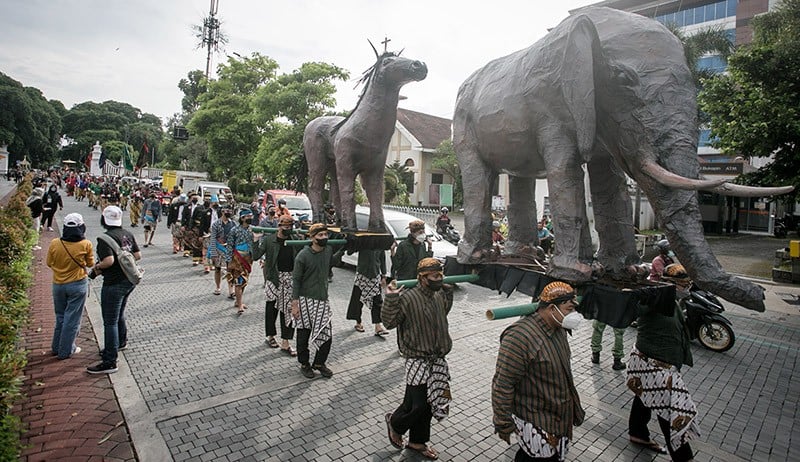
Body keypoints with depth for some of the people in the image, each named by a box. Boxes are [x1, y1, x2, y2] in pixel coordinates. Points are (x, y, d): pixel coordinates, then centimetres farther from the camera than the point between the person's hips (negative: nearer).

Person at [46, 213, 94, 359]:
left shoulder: (54, 243, -9)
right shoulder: (85, 244, -16)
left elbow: (49, 263, 5)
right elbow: (90, 264, -2)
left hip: (58, 285, 3)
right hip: (78, 285, -3)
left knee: (60, 317, 21)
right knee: (72, 319, 8)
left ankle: (57, 347, 32)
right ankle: (65, 351, 17)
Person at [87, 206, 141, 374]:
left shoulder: (105, 238, -17)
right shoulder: (128, 234, 5)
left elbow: (109, 261, -27)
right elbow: (138, 255, 6)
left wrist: (97, 267, -9)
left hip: (114, 283, -8)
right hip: (129, 280, 8)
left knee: (110, 322, -2)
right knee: (119, 315, 27)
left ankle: (110, 362, 3)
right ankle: (121, 342, 47)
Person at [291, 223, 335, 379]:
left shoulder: (328, 251, 2)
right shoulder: (303, 256, -13)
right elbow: (296, 280, -10)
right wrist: (295, 304, -12)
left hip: (322, 299, 5)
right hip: (305, 300, -4)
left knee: (326, 334, 4)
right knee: (303, 334, 9)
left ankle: (319, 363, 24)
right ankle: (304, 364, 28)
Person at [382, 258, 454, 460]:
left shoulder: (440, 295, 4)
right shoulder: (408, 297, -19)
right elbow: (389, 322, -21)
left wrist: (448, 290, 19)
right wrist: (391, 299, -32)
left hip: (438, 360, 7)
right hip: (418, 360, -7)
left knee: (428, 403, 16)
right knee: (416, 404, -2)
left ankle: (417, 442, 37)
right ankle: (395, 423, 31)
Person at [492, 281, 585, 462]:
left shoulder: (558, 329, 1)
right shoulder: (520, 336, -29)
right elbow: (502, 384, -24)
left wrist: (574, 406, 25)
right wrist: (503, 424, -18)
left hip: (559, 416, 8)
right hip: (536, 423, -8)